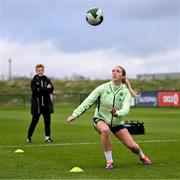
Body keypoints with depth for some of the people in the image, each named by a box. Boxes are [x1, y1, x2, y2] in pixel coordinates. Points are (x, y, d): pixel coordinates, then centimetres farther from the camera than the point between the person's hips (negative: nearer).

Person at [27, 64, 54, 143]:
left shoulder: (47, 80, 7)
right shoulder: (34, 81, 0)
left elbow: (51, 89, -4)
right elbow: (35, 90, -15)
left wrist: (41, 89, -18)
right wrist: (46, 88, -16)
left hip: (46, 104, 3)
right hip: (37, 104, -3)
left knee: (47, 121, 2)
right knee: (34, 121, 1)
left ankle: (47, 137, 11)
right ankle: (29, 137, 13)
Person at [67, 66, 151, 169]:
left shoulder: (125, 92, -13)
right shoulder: (103, 88, -15)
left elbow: (126, 109, -28)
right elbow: (88, 101, -16)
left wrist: (116, 113, -50)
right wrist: (75, 114, -25)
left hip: (117, 122, 2)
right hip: (101, 119, -2)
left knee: (132, 145, -6)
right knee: (105, 130, -37)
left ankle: (142, 157, 33)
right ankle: (109, 161, -21)